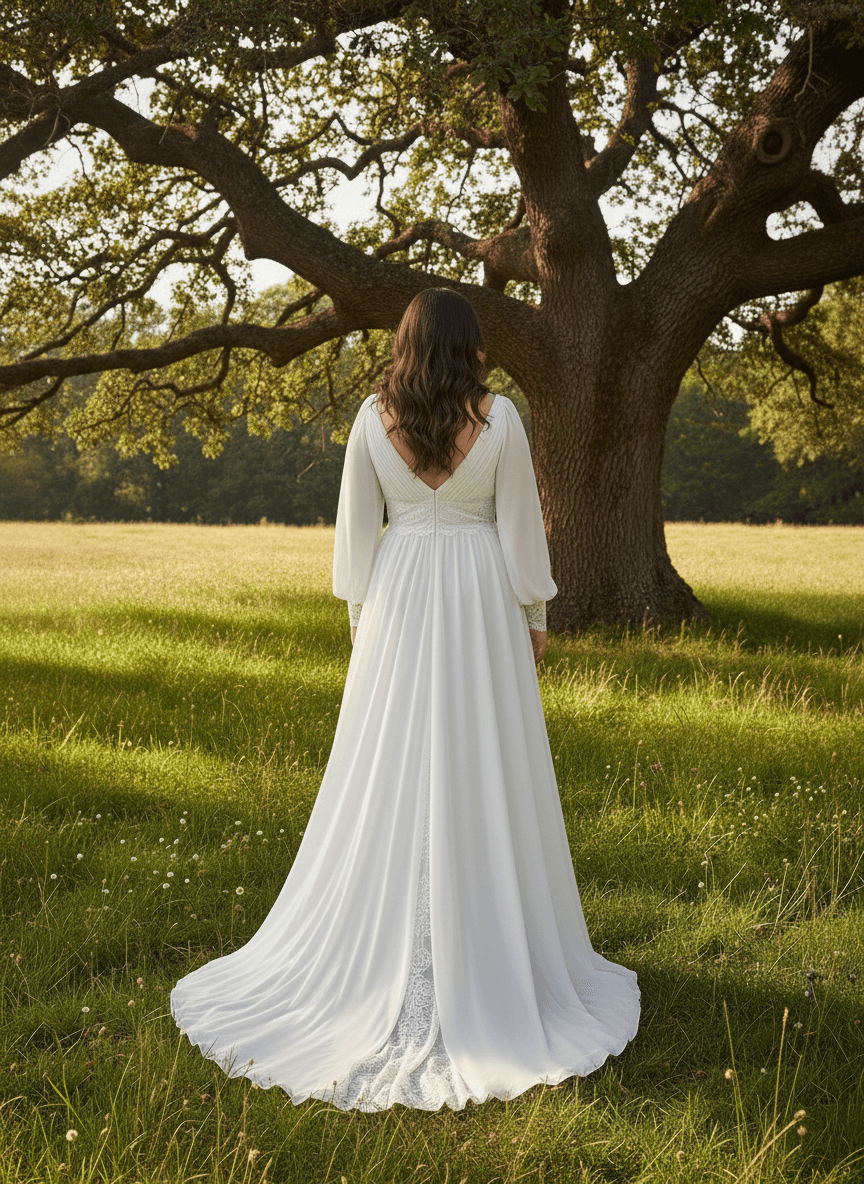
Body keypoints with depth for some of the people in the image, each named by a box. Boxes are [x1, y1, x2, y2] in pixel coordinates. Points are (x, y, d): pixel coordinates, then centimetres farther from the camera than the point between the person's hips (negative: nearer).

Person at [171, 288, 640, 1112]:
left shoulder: (374, 417, -3)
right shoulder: (499, 417, -7)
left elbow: (356, 525, 1)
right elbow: (519, 524, -4)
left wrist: (358, 611, 11)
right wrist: (534, 614, 6)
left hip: (400, 597, 2)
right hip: (480, 601, -1)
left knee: (391, 773, 9)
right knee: (482, 770, 6)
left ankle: (374, 947, 19)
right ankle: (489, 945, 16)